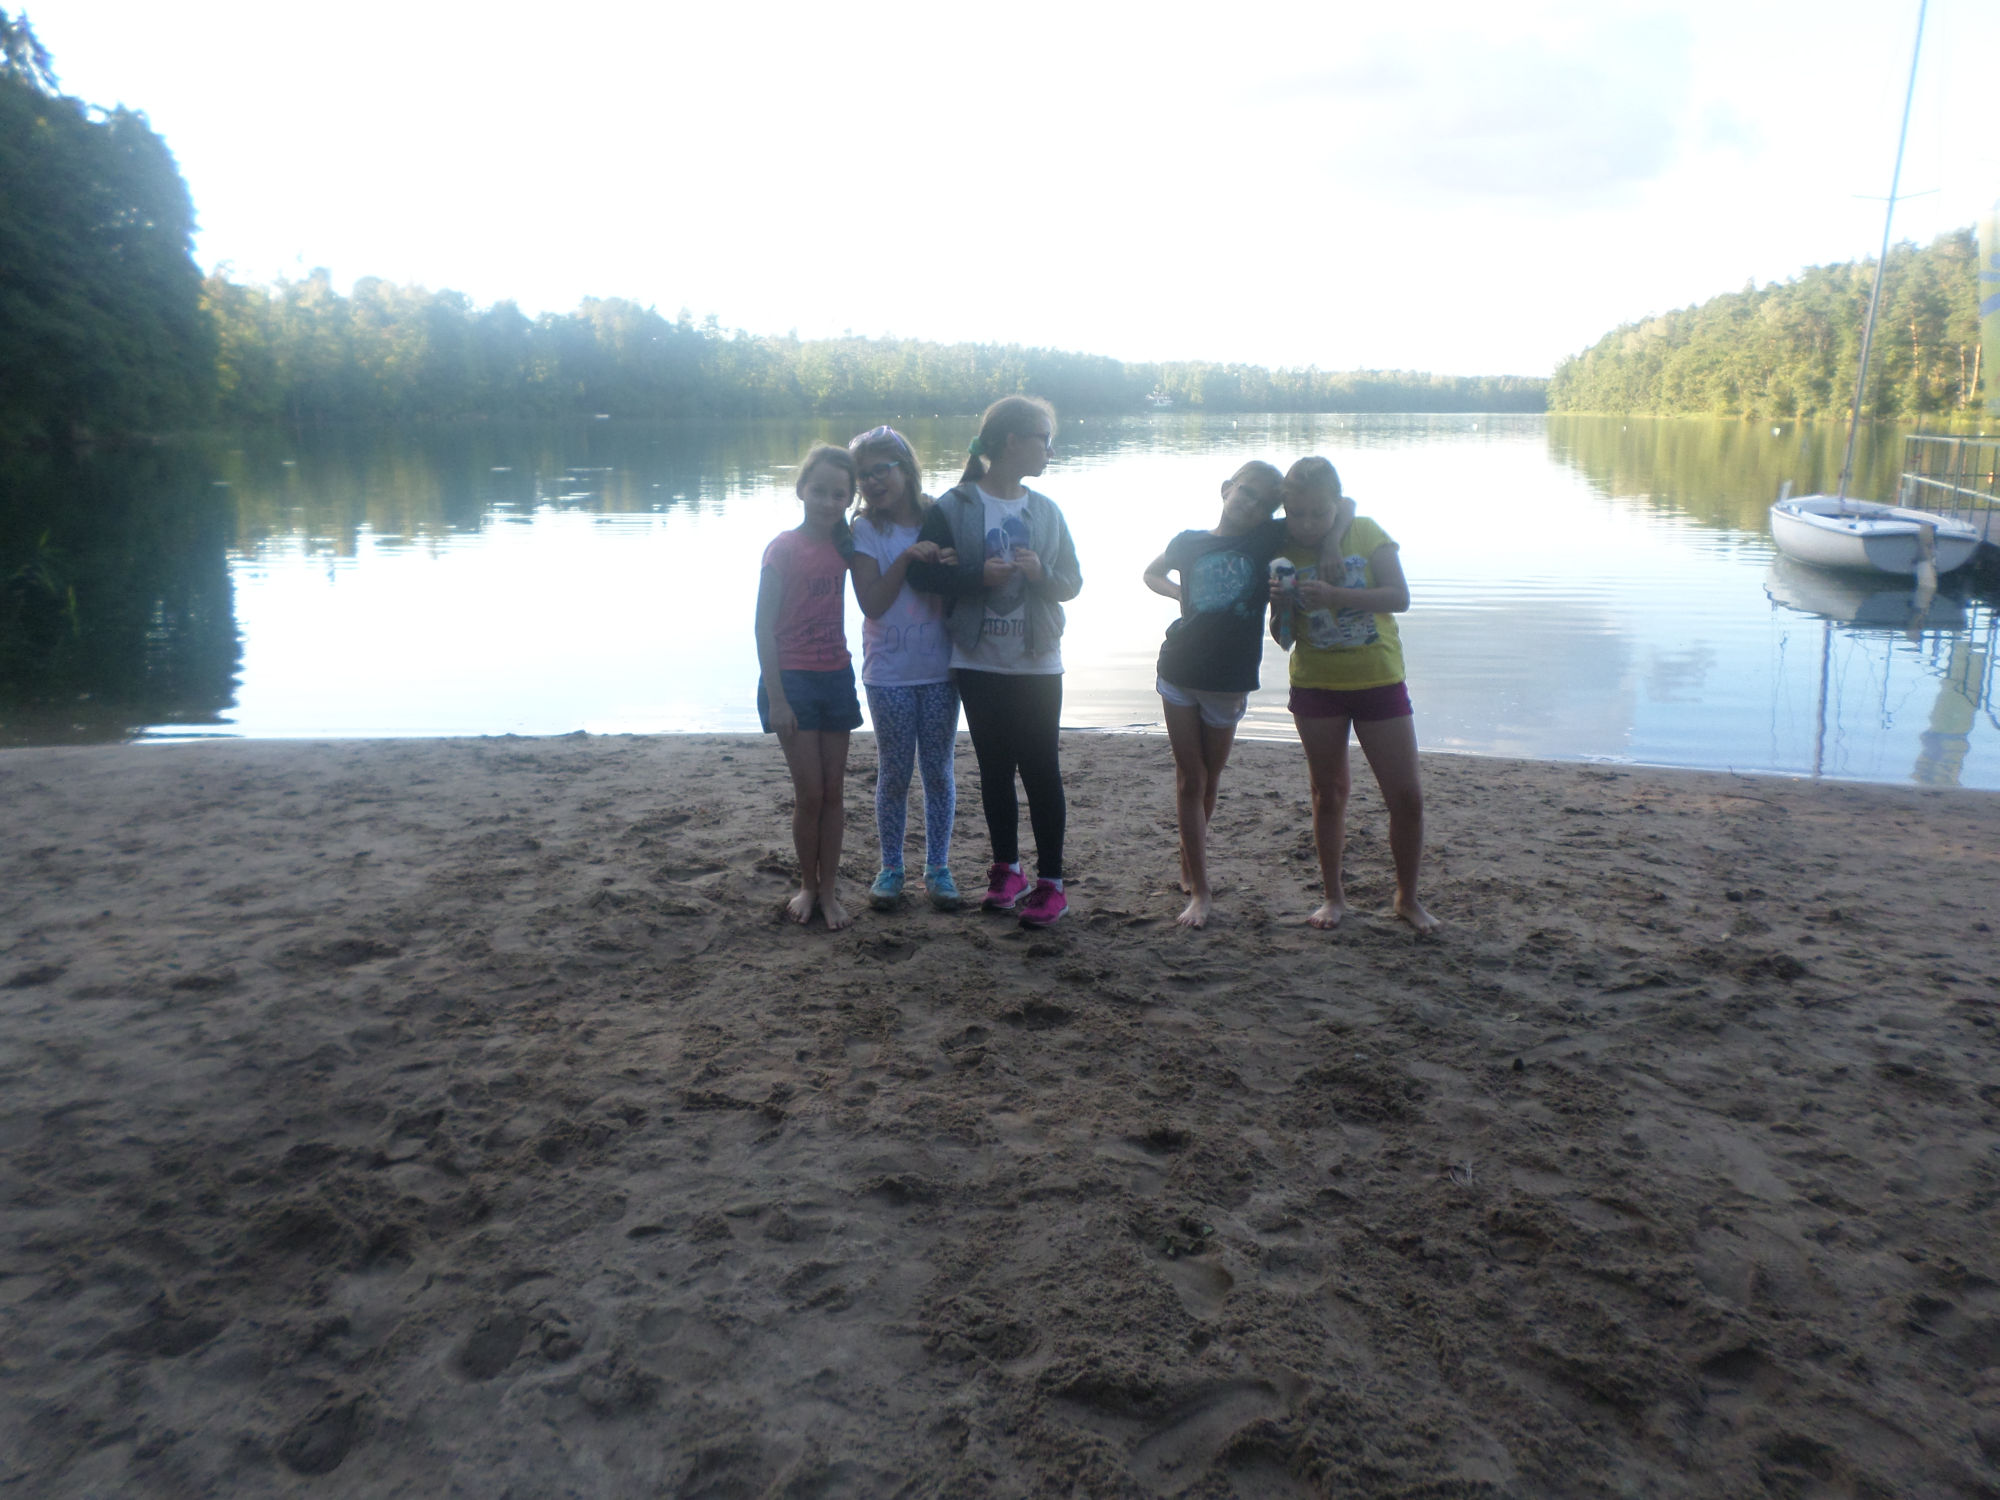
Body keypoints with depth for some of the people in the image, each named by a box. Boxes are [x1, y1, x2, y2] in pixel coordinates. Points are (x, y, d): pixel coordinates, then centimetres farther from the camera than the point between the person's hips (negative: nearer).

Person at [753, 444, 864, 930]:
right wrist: (776, 697, -16)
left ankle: (829, 890, 18)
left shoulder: (842, 544, 5)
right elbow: (764, 626, -12)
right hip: (793, 679, -5)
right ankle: (808, 885, 17)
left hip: (836, 676, 5)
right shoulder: (784, 547, -11)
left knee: (833, 792, 8)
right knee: (809, 794, -2)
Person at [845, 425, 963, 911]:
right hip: (889, 674, -1)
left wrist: (953, 567, -18)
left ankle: (938, 868, 20)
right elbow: (872, 603, -13)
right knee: (893, 773, 7)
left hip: (940, 670, 1)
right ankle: (891, 868, 20)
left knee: (939, 771, 8)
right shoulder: (867, 531, -4)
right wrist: (906, 558, -22)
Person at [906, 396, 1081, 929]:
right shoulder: (953, 507, -3)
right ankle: (1006, 867, 26)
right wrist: (979, 575, -20)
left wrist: (1041, 573, -14)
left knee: (1042, 770, 0)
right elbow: (922, 573, -9)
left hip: (1037, 664, 1)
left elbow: (1072, 582, 6)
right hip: (979, 663, -1)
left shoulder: (1046, 511, 6)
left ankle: (1051, 882, 8)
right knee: (995, 768, 11)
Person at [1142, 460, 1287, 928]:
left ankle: (1189, 867, 33)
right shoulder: (1189, 542, 2)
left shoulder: (1269, 540, -2)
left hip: (1230, 682, 0)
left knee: (1208, 781, 12)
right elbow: (1152, 574, 21)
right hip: (1180, 673, 1)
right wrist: (1182, 593, 7)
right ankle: (1200, 892, 5)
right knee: (1190, 780, 1)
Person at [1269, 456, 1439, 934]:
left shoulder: (1366, 532, -7)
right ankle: (1333, 896, 25)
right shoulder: (1283, 553, -4)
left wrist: (1334, 595, -31)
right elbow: (1280, 634, -2)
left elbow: (1399, 597, -19)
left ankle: (1408, 898, 20)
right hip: (1316, 685, 1)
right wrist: (1280, 606, -24)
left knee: (1407, 796, 1)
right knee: (1328, 794, 10)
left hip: (1379, 682, -1)